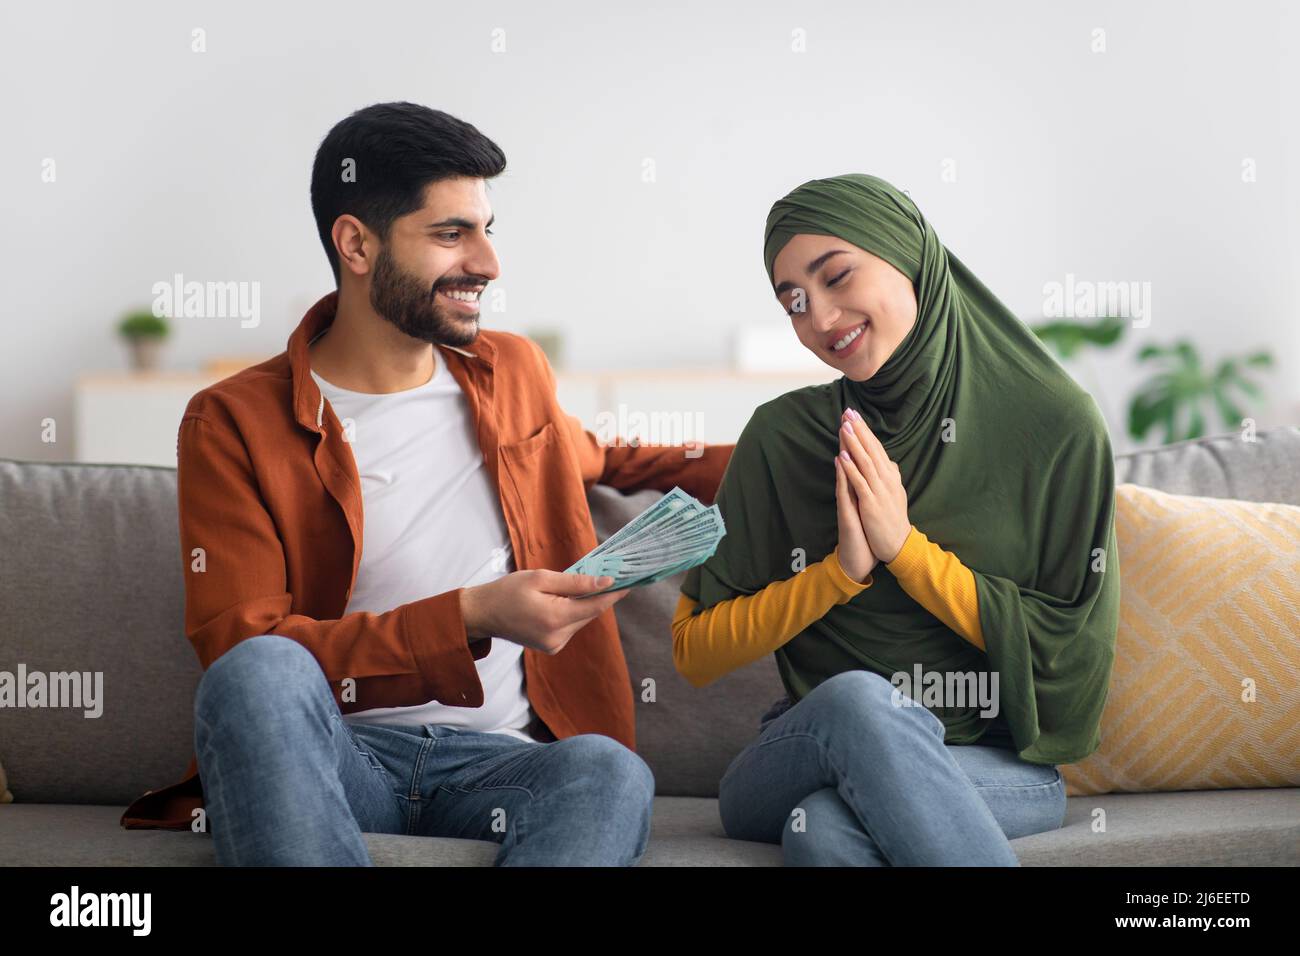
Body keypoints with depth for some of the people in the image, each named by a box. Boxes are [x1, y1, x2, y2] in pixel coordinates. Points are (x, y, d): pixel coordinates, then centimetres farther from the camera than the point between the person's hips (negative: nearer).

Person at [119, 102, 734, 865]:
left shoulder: (514, 371, 16)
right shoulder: (235, 424, 0)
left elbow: (595, 459, 39)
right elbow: (240, 648, -10)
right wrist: (473, 616, -18)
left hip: (494, 759, 3)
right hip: (326, 760, -3)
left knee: (609, 773, -33)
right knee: (262, 673, -38)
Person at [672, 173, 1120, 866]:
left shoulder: (1055, 426, -3)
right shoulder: (781, 436, 2)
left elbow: (1070, 648, -5)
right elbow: (694, 653, 2)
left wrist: (905, 547, -12)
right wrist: (842, 568, -12)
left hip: (999, 765, -3)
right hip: (807, 751, 3)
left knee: (827, 827, -36)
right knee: (857, 699, -35)